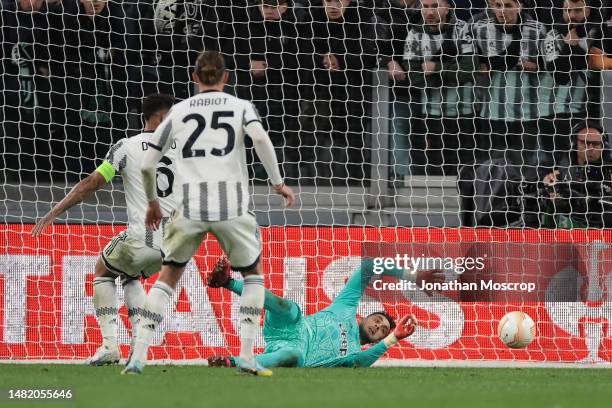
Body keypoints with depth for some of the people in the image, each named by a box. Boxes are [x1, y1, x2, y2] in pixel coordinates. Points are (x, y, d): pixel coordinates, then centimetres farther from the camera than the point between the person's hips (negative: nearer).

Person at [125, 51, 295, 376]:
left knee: (168, 275, 16)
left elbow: (147, 165, 14)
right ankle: (247, 358, 8)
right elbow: (260, 138, -11)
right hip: (232, 206, -1)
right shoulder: (240, 107, 11)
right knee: (253, 273, 20)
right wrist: (277, 182, -3)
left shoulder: (178, 111, 15)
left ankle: (138, 356, 3)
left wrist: (152, 201, 29)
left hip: (190, 207, 1)